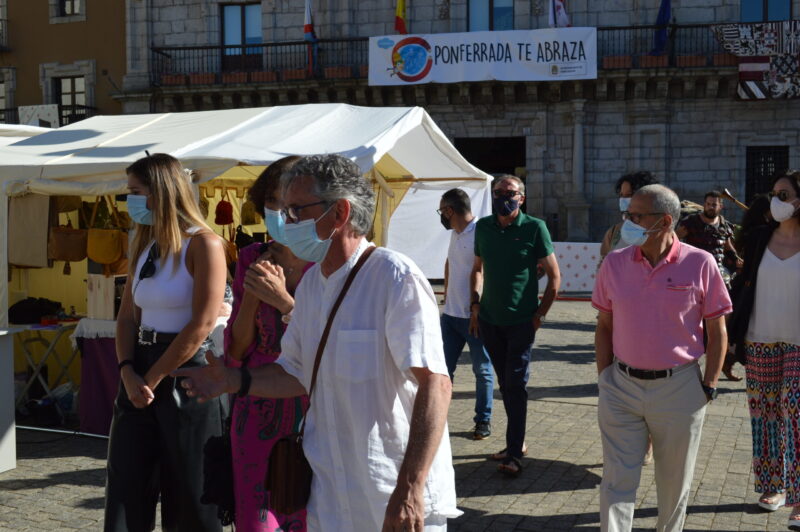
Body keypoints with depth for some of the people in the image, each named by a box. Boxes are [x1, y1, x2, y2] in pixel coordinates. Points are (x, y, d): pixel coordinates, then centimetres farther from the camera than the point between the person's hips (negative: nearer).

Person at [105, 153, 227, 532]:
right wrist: (128, 373, -6)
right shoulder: (143, 246, 12)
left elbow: (201, 325, -16)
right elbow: (127, 316, 12)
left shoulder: (204, 245, -10)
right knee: (126, 493, 9)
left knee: (189, 500, 5)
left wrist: (153, 379, -12)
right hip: (137, 377, 7)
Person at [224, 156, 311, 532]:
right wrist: (250, 295, -7)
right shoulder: (252, 259, 6)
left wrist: (282, 300, -18)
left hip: (314, 415, -3)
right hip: (258, 412, 3)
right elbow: (236, 350, 9)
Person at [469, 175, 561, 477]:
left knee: (516, 386, -5)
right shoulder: (483, 227, 5)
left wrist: (539, 315, -7)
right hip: (490, 320, 5)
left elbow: (554, 276, -4)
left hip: (521, 321, -4)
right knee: (505, 384, 13)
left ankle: (514, 454, 0)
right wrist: (475, 305, 7)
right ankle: (516, 443, 25)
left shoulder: (534, 228, -8)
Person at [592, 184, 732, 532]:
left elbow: (717, 331, -1)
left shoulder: (700, 264, -8)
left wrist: (709, 386, -3)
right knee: (617, 481, 2)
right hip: (621, 387, 2)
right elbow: (604, 326, 8)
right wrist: (604, 379, 3)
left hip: (678, 389, -1)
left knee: (674, 483, 14)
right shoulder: (615, 263, -1)